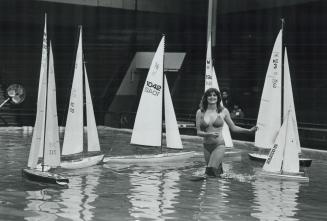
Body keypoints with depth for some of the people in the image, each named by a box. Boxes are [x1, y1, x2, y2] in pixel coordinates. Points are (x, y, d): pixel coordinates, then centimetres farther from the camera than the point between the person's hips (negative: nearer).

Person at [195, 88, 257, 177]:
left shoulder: (223, 111, 0)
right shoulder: (200, 112, 2)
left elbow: (233, 127, 9)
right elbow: (198, 132, 0)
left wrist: (249, 130, 2)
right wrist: (210, 134, -19)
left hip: (219, 145, -3)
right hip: (206, 146, 3)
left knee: (211, 169, -20)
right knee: (217, 172, 9)